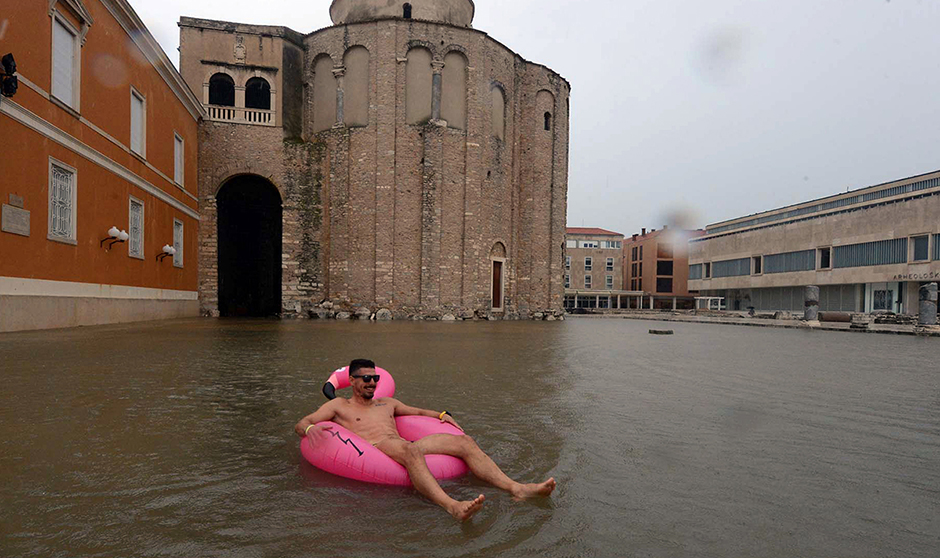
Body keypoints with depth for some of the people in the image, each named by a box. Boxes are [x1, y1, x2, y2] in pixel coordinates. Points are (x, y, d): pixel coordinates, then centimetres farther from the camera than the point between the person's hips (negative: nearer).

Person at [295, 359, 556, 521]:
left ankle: (517, 488, -28)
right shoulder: (339, 406, 18)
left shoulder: (387, 403, 32)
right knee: (409, 450, -42)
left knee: (464, 442, -15)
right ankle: (453, 507, -64)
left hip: (404, 447, 6)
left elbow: (418, 411, 42)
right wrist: (310, 428, -16)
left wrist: (441, 415, 23)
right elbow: (300, 424, 10)